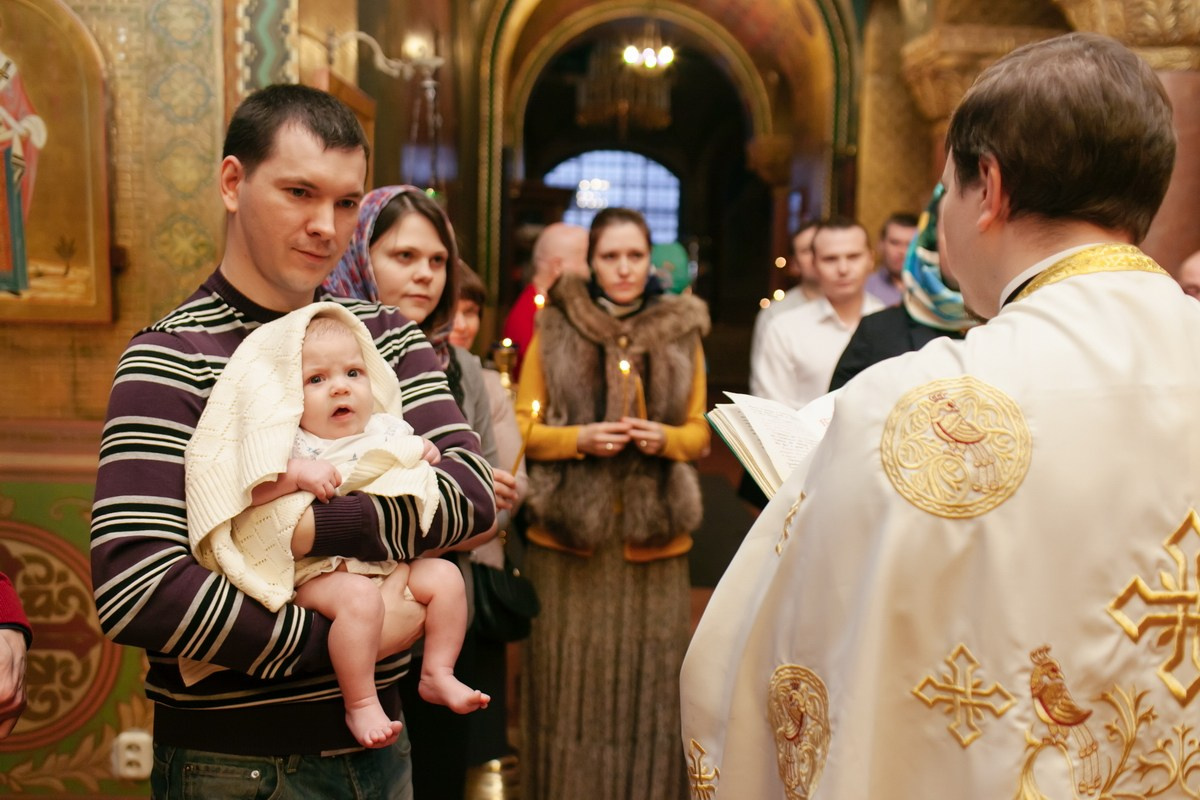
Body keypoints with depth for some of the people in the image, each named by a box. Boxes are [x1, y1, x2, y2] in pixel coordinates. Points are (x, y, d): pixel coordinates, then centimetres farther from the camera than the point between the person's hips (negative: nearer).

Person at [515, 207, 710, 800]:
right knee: (571, 680, 3)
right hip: (568, 535, -1)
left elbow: (699, 433, 14)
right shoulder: (554, 329, 3)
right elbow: (523, 429, 5)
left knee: (647, 683, 3)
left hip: (654, 539, 1)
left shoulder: (682, 333, 7)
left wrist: (665, 438, -8)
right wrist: (579, 438, -12)